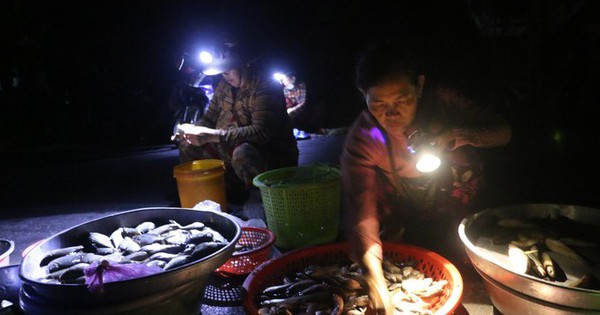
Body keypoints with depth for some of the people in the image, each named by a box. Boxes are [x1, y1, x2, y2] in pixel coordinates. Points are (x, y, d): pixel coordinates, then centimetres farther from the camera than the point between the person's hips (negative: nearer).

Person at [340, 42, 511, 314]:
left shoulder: (441, 99, -23)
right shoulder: (362, 141, -30)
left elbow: (503, 131, -14)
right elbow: (362, 212, -40)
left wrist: (465, 136, -37)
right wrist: (376, 280, -54)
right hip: (405, 220, -1)